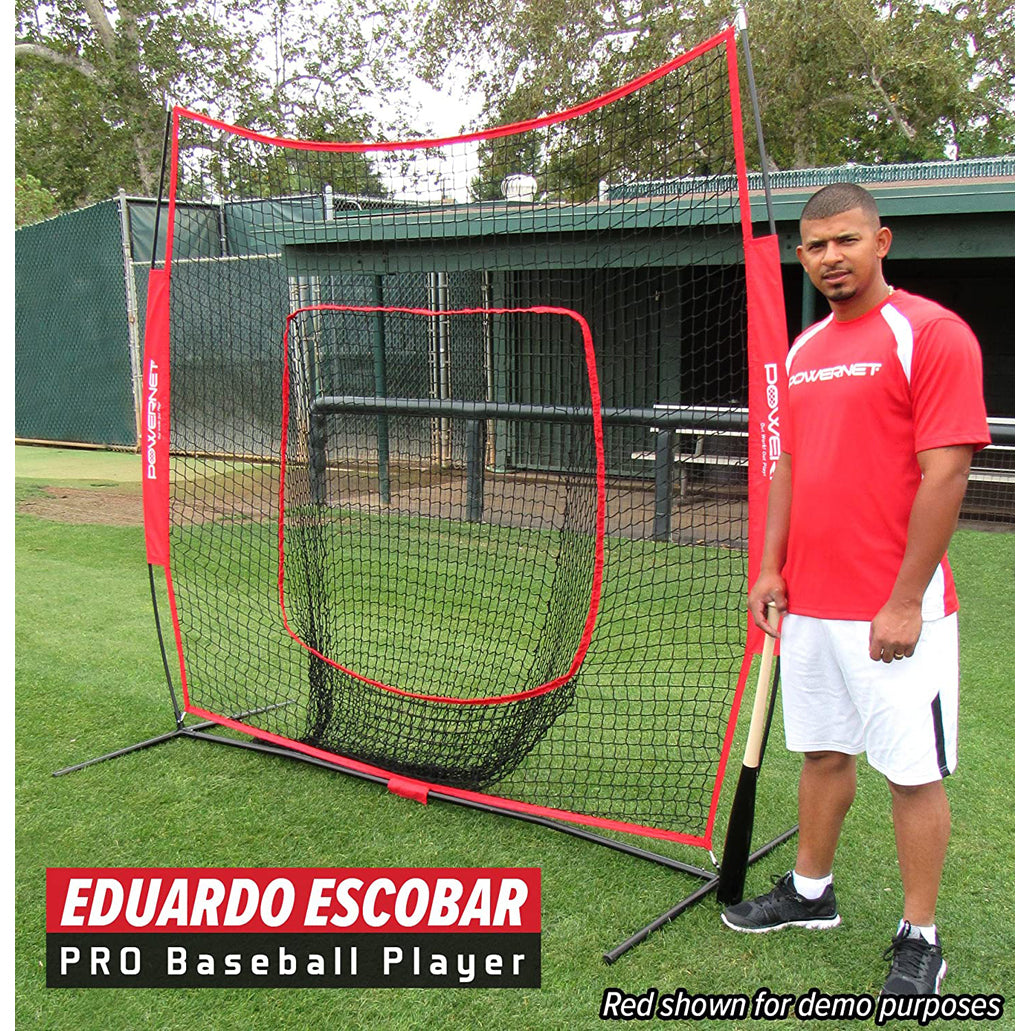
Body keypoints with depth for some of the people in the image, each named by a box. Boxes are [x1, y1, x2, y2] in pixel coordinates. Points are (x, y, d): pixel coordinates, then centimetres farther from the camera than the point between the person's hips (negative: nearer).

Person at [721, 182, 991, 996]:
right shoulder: (806, 348, 13)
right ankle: (811, 891, 35)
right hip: (808, 602, 7)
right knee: (822, 751, 18)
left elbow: (944, 474, -16)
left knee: (914, 772, 3)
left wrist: (904, 601, -18)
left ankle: (920, 940, 18)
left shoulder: (932, 334, -10)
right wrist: (772, 566, 8)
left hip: (895, 609, -7)